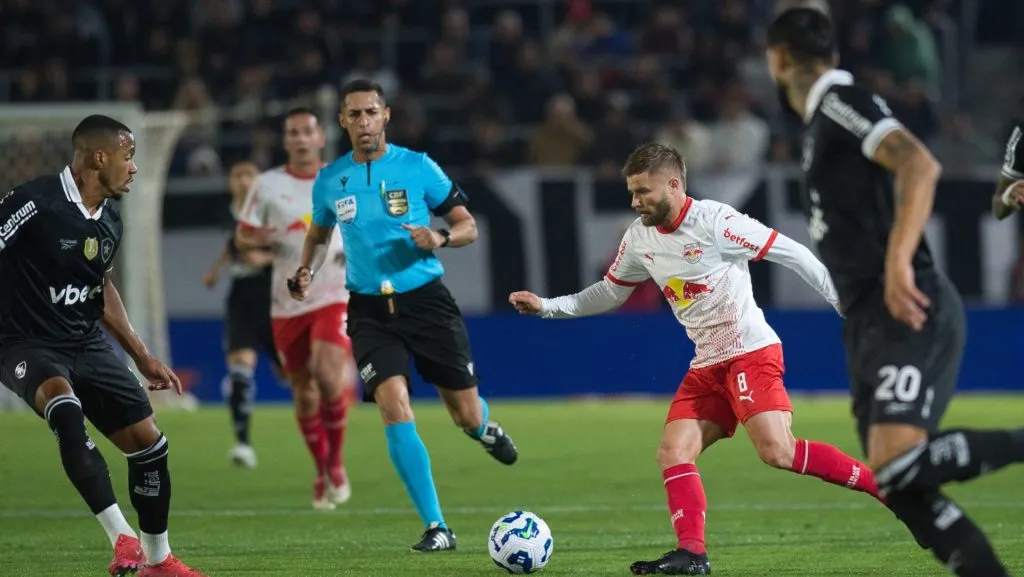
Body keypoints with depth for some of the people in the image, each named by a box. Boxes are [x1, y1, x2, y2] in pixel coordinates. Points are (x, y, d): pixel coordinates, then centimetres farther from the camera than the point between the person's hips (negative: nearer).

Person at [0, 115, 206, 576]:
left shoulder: (110, 222, 7)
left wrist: (142, 358, 23)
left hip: (86, 344, 8)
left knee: (147, 441, 3)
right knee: (64, 402, -38)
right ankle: (122, 538, -37)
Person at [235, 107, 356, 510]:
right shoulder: (267, 185, 1)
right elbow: (242, 236, 4)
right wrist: (257, 239, -17)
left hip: (335, 296, -2)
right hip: (288, 302, 2)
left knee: (328, 375, -23)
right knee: (304, 392, 6)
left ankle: (336, 463, -3)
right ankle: (323, 473, 24)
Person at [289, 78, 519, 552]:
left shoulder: (417, 167, -4)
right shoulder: (330, 180, 4)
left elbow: (468, 227, 1)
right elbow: (319, 233, 23)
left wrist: (440, 238, -20)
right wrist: (306, 272, 4)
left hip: (425, 297, -1)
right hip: (370, 310, 1)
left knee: (466, 415, 3)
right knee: (394, 406, -19)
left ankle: (486, 429, 46)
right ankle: (436, 528, -14)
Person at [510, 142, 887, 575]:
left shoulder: (713, 221, -14)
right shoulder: (639, 238, 8)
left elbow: (791, 254, -13)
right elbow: (609, 293, 24)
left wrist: (846, 306, -13)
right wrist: (545, 306, 15)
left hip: (751, 352, -8)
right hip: (706, 365, 8)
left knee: (777, 451, -23)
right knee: (673, 453, -6)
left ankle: (880, 482, -14)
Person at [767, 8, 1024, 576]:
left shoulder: (840, 102, -6)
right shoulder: (822, 121, 23)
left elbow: (920, 165, -22)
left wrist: (898, 262, -30)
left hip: (908, 315, -10)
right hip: (870, 322, 10)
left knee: (897, 466, -25)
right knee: (898, 488, -1)